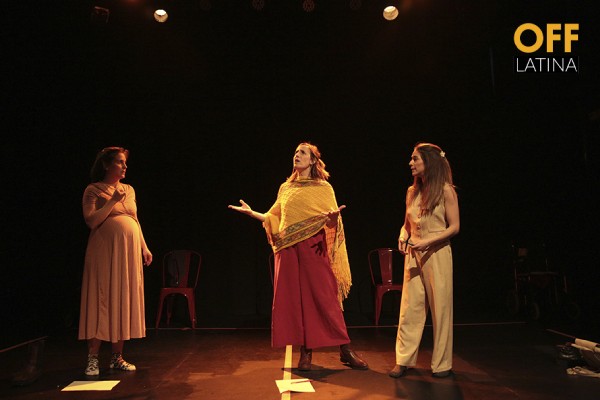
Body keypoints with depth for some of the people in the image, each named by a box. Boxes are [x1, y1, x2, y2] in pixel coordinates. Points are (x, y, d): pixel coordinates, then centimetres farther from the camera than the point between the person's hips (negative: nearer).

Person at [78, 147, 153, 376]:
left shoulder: (129, 190, 15)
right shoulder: (93, 190, 0)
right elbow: (91, 221, -11)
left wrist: (144, 247, 12)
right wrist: (113, 201, -15)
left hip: (129, 253, 5)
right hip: (105, 253, -5)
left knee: (124, 302, 6)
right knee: (101, 301, -3)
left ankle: (117, 357, 15)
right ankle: (92, 359, 8)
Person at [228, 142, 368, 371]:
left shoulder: (323, 188, 4)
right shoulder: (285, 188, 14)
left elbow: (331, 222, -1)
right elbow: (274, 218, 19)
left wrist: (333, 216, -22)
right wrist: (251, 212, 13)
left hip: (314, 248, -3)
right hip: (288, 249, 3)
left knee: (324, 297, -4)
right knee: (294, 299, 3)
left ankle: (345, 350, 6)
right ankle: (305, 352, 13)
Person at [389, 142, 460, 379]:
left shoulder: (445, 190, -5)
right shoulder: (412, 192, 10)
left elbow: (454, 227, -7)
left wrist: (427, 242, -18)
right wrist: (403, 236, -4)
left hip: (437, 254, -4)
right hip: (413, 254, 5)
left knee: (440, 309, 4)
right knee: (409, 308, 4)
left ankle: (441, 364, 17)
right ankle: (404, 360, 13)